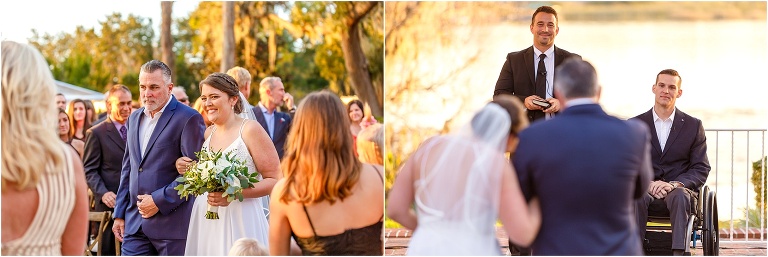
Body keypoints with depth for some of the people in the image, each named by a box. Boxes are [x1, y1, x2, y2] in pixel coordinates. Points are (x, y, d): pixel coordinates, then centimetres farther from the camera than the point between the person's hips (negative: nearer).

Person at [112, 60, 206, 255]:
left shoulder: (189, 119, -8)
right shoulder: (134, 119, 16)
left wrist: (160, 200, -15)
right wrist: (120, 214, 16)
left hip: (172, 222, -6)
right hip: (135, 223, 6)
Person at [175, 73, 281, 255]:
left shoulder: (250, 130, -8)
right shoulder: (207, 134, 10)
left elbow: (275, 180, -12)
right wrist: (182, 167, 2)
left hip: (240, 221, -6)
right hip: (204, 222, 6)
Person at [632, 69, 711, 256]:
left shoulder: (693, 125, 9)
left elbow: (701, 169, 3)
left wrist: (675, 184, -16)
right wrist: (650, 183, -16)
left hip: (680, 188, 0)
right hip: (645, 187, 0)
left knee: (680, 196, -37)